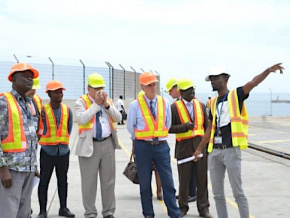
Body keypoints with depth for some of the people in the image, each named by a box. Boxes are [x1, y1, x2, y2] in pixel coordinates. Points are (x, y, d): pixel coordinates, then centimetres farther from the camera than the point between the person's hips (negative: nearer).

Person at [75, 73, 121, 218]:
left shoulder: (108, 101, 13)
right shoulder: (81, 102, -1)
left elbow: (118, 118, 4)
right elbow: (82, 119, -18)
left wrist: (107, 105, -8)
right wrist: (96, 104, -14)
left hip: (108, 144, 4)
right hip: (89, 146, -4)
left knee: (109, 181, 9)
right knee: (89, 182, 1)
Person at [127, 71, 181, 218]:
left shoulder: (164, 103, 4)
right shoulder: (135, 105, -4)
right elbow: (130, 126, 7)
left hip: (161, 146, 2)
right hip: (143, 147, -1)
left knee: (168, 182, 0)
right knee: (145, 183, 8)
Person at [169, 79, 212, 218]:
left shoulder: (201, 105, 10)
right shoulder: (174, 107, -2)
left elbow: (207, 126, 13)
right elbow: (169, 128, -5)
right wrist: (185, 126, -18)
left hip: (200, 145, 3)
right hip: (184, 147, -3)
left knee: (202, 179, 5)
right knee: (184, 179, 6)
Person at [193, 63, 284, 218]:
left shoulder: (236, 95, 1)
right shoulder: (214, 103, 16)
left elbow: (254, 82, -17)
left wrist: (269, 70, -35)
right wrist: (199, 149, 24)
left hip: (231, 150, -6)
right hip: (214, 151, 6)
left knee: (238, 193, -2)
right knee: (217, 194, 10)